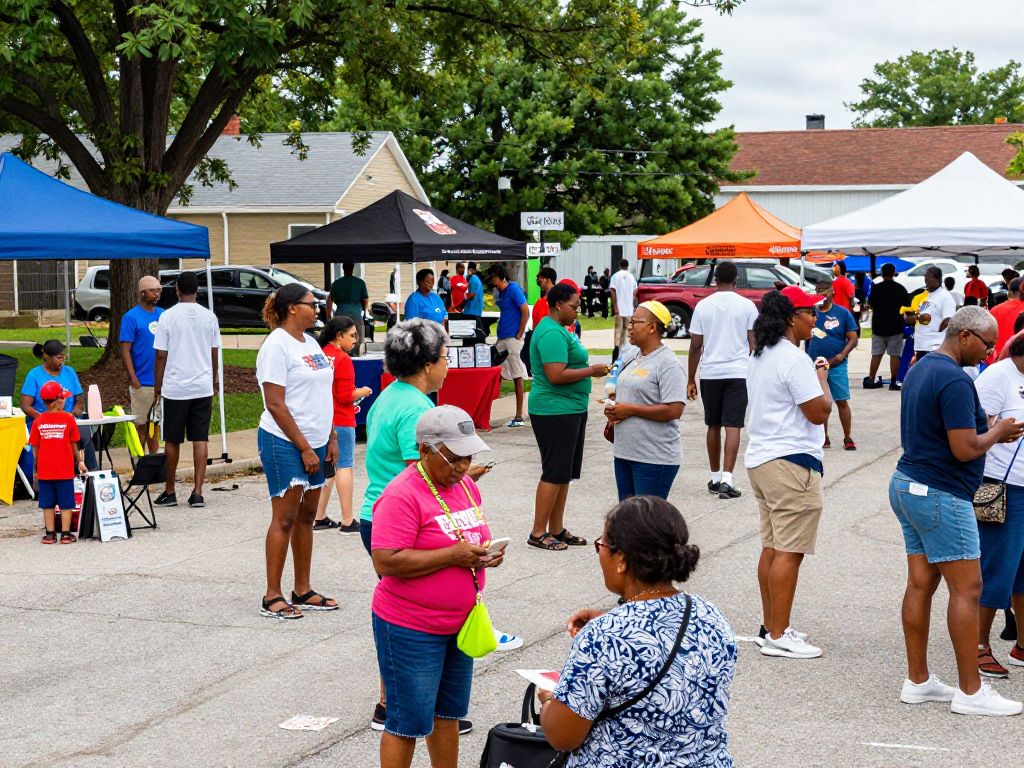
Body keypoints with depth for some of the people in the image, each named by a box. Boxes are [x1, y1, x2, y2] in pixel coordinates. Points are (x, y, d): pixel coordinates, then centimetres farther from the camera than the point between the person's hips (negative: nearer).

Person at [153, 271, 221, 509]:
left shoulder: (168, 317, -7)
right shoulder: (209, 317, 2)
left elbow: (161, 356, -6)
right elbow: (214, 354, 9)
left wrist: (157, 386, 4)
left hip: (175, 387, -2)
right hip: (203, 387, 2)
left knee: (172, 440, 8)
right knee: (200, 439, 4)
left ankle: (170, 492, 16)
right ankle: (197, 492, -1)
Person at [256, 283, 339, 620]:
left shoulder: (310, 343, 14)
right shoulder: (277, 346, -13)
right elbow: (275, 404, -17)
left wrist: (331, 437, 13)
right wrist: (304, 448, -17)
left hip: (313, 442, 8)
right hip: (285, 443, -8)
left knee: (306, 517, 12)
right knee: (285, 519, -5)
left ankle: (303, 591, 19)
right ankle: (272, 598, 1)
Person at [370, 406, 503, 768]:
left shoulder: (465, 484, 6)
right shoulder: (402, 495, -20)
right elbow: (386, 562, -26)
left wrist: (485, 552, -4)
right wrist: (453, 555, -27)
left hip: (459, 624, 8)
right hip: (410, 629, -8)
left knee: (447, 712, 18)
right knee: (408, 722, 0)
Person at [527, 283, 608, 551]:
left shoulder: (559, 329, 16)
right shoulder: (552, 333, -18)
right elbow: (556, 375, -26)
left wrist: (590, 369, 14)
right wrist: (591, 370, -17)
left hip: (570, 410, 11)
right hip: (555, 411, -11)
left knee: (564, 473, 13)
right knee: (554, 473, -6)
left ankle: (556, 530, 19)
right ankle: (538, 533, 0)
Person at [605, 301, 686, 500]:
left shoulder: (667, 364, -14)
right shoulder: (630, 358, 13)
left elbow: (674, 410, -21)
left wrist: (630, 410, -18)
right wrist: (612, 409, 2)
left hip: (654, 459, -9)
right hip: (624, 453, 9)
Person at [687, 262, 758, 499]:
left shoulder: (703, 306, 2)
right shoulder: (747, 306, -1)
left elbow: (695, 346, 2)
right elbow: (753, 344, -1)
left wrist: (691, 379, 8)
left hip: (710, 373, 2)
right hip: (738, 373, -2)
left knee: (713, 426, 13)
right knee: (733, 426, -5)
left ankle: (715, 478, 20)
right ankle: (727, 479, -16)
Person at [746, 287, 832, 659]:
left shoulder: (761, 356, 14)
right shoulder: (794, 359, -17)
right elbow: (819, 412, -16)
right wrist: (822, 378, -1)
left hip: (760, 458, 10)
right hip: (791, 462, -10)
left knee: (771, 547, 14)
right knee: (789, 551, -6)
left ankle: (770, 628, 20)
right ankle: (778, 636, -4)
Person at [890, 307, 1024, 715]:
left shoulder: (920, 369, 13)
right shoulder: (955, 380, -19)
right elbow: (965, 449, -22)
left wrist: (987, 428, 14)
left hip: (908, 485, 10)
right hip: (940, 495, -10)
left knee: (920, 584, 11)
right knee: (967, 589, -3)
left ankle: (917, 681, 15)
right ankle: (971, 691, 1)